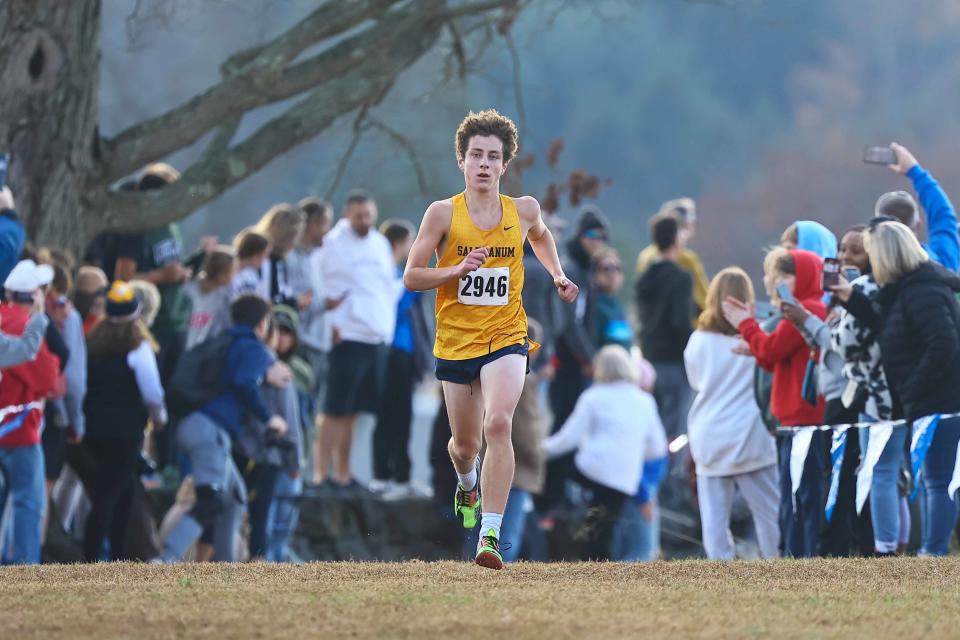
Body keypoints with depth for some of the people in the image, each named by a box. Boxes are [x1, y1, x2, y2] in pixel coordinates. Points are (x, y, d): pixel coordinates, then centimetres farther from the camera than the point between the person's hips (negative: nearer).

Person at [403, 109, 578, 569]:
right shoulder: (443, 213, -6)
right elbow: (411, 277, -5)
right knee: (465, 445, 14)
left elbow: (540, 236, 25)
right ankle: (467, 485, 53)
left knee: (498, 424, -25)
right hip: (455, 343, 1)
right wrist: (458, 270, -20)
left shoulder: (523, 210, 0)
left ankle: (490, 535, -25)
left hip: (505, 339, -1)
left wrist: (557, 276, 11)